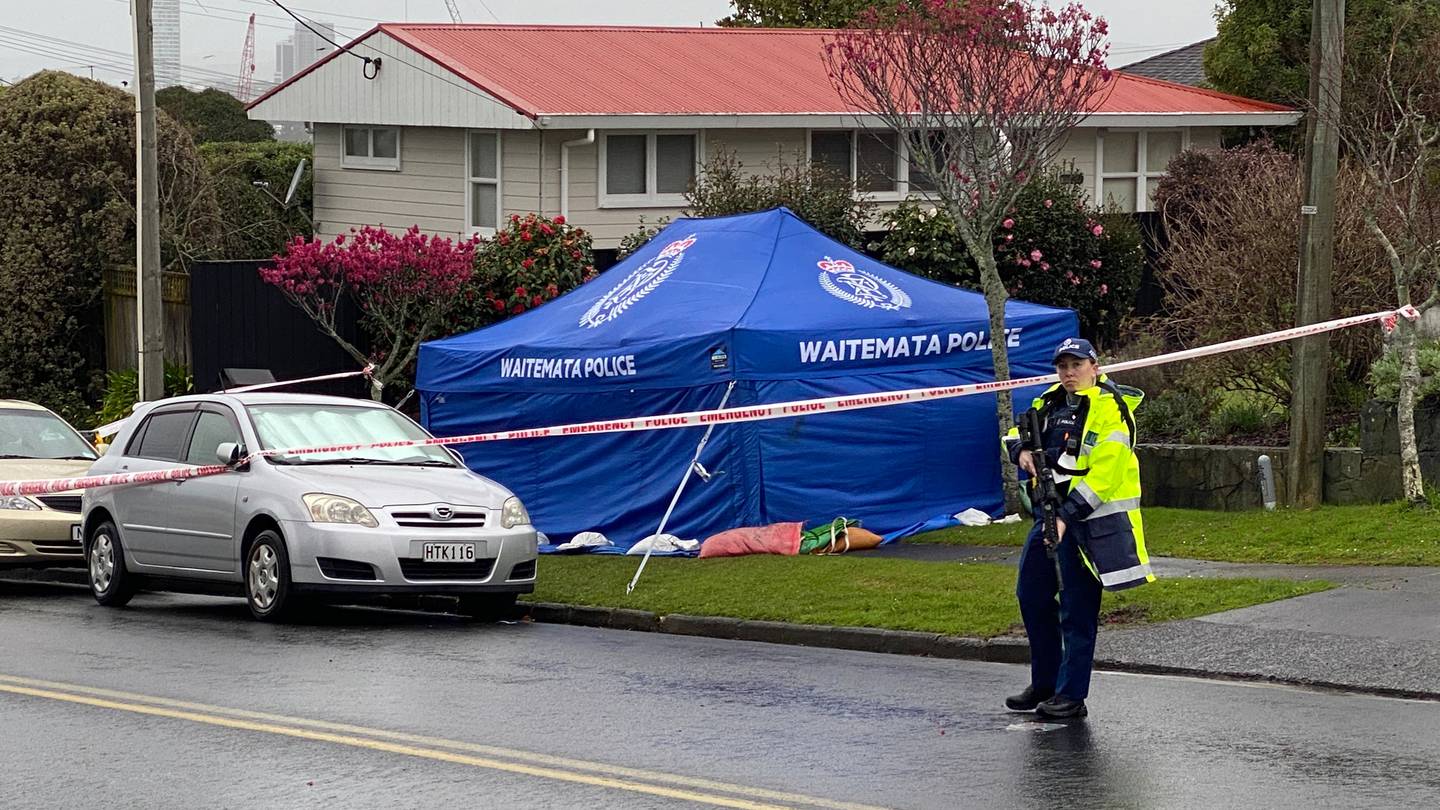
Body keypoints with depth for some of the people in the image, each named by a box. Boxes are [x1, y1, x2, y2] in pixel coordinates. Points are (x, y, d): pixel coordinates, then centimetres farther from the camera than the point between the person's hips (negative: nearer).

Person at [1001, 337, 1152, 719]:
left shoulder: (1110, 409, -14)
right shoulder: (1051, 402, 10)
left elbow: (1104, 473, -21)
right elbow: (1017, 432, 25)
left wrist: (1067, 516, -25)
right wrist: (1021, 451, 0)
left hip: (1088, 520, -9)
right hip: (1051, 514, 9)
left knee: (1077, 609, -4)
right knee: (1032, 594, 14)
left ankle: (1072, 695, 3)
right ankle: (1044, 684, 26)